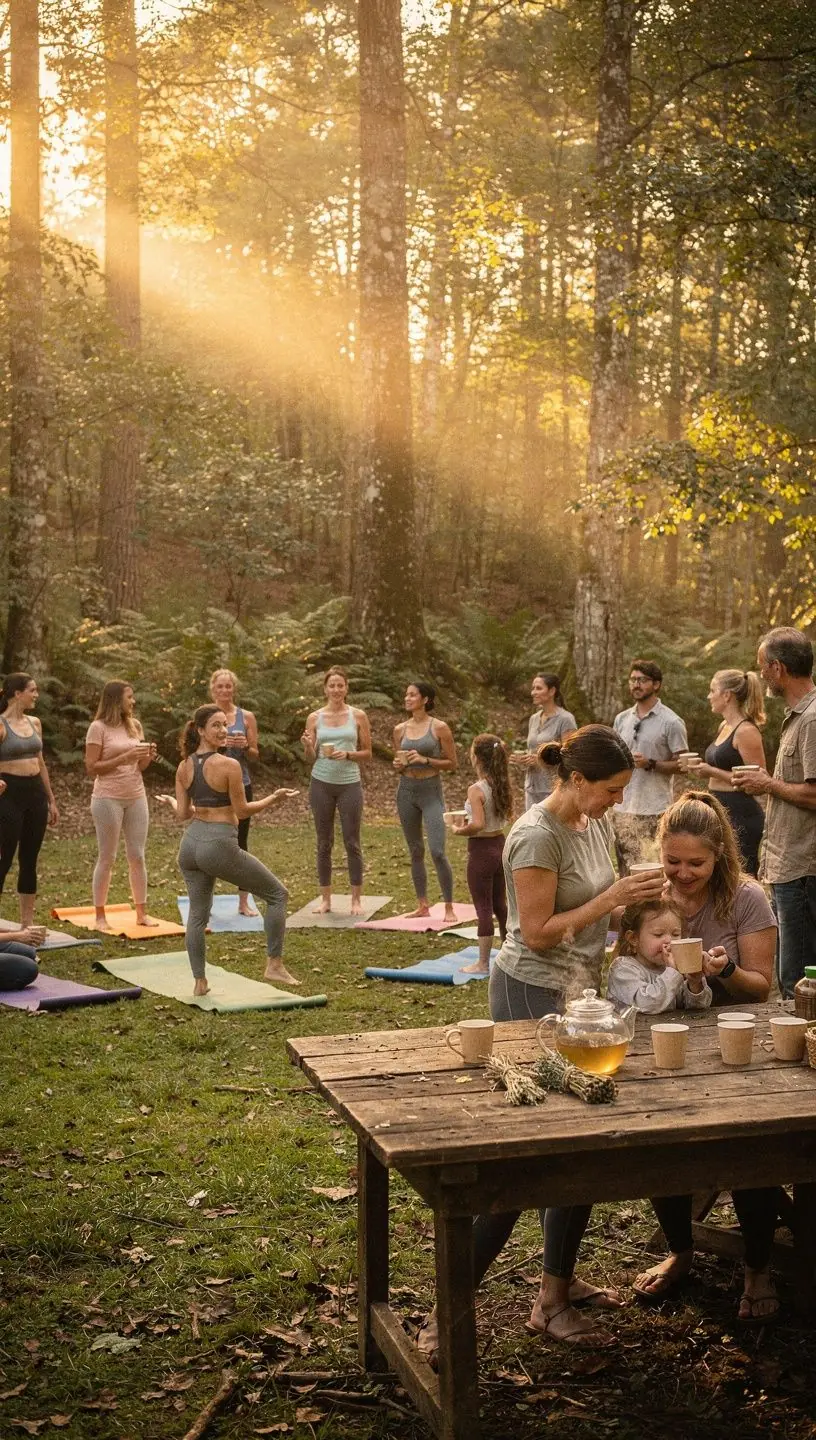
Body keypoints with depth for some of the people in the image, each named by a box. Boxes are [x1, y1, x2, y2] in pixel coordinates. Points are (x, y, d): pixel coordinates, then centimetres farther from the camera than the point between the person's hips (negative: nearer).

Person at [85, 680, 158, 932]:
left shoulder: (134, 725, 8)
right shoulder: (98, 728, -9)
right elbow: (91, 768, -12)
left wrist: (148, 757, -7)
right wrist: (124, 758, -19)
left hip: (136, 797, 5)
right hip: (108, 799, -5)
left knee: (137, 856, 7)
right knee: (107, 858, 1)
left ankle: (142, 913, 14)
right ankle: (99, 916, 9)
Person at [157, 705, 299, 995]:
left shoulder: (184, 767, 4)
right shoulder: (229, 765, -14)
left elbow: (183, 814, 6)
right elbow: (242, 810, -9)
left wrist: (169, 802, 27)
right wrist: (274, 798, 4)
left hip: (190, 843, 7)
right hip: (220, 845, -6)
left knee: (198, 913, 17)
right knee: (278, 894, 9)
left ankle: (199, 982, 17)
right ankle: (274, 965, 8)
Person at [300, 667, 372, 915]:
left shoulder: (358, 716, 1)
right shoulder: (315, 718, 4)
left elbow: (367, 753, 4)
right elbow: (311, 758, 6)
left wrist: (347, 755, -14)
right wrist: (307, 746, -15)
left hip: (349, 784, -1)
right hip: (321, 784, 1)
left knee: (352, 842, 1)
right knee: (324, 843, 6)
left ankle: (356, 899, 10)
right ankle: (325, 899, 14)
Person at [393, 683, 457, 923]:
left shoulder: (439, 728, -5)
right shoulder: (400, 730, 8)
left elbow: (452, 763, -3)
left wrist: (425, 760, -15)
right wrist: (398, 765, -5)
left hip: (431, 791, -5)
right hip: (406, 792, 5)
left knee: (437, 851, -13)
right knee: (415, 851, 9)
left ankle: (449, 908, -4)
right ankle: (422, 905, 18)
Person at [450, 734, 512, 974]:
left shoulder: (476, 790, -21)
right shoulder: (502, 786, 2)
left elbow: (477, 824, -28)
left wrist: (459, 830, -10)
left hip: (481, 849, -7)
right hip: (500, 846, 8)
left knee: (483, 908, 0)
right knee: (500, 904, 19)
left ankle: (483, 963, 7)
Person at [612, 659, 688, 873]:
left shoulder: (671, 722, -5)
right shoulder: (622, 719, 12)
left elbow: (681, 764, -6)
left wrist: (650, 764, -18)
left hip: (654, 811, -6)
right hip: (623, 807, 6)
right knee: (625, 871, 9)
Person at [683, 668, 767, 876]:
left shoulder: (747, 731, -15)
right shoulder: (724, 726, 13)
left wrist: (712, 771, -19)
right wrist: (701, 769, 7)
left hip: (741, 816, -10)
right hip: (722, 812, 10)